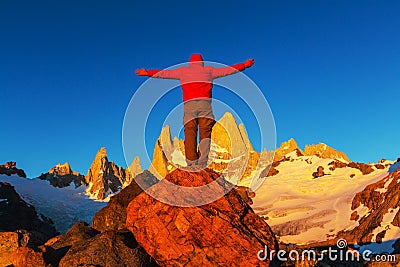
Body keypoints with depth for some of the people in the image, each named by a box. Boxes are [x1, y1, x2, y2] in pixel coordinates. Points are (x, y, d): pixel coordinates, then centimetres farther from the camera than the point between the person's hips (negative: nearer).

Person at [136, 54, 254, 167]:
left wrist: (148, 73, 40)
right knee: (205, 133, -5)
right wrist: (244, 65, 43)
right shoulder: (209, 70, 23)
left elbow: (164, 73, 28)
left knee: (189, 134, -4)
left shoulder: (183, 71, 22)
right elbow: (227, 70, 31)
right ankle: (202, 163, -21)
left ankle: (192, 163, -15)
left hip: (189, 104, 0)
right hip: (205, 103, 0)